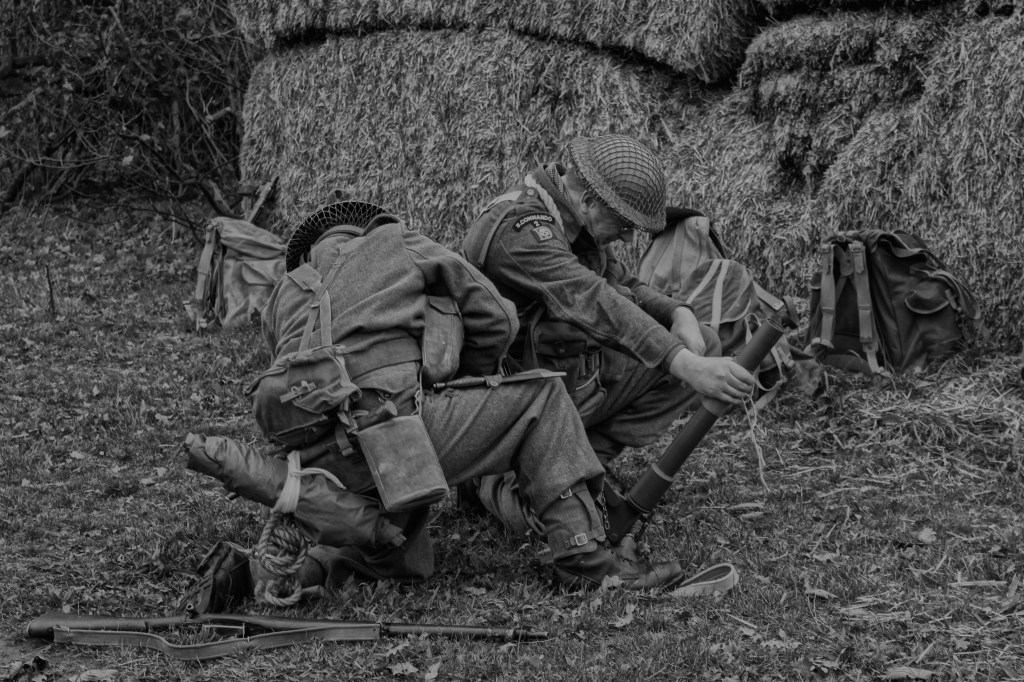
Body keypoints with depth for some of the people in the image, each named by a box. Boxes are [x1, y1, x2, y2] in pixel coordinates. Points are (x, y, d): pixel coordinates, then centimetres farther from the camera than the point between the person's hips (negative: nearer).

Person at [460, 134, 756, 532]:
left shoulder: (579, 220, 1)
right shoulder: (519, 229, -28)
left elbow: (623, 285, 13)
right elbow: (595, 304, -40)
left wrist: (678, 313, -10)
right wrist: (687, 367, -48)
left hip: (579, 374, 9)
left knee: (704, 346, 0)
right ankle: (492, 478, 9)